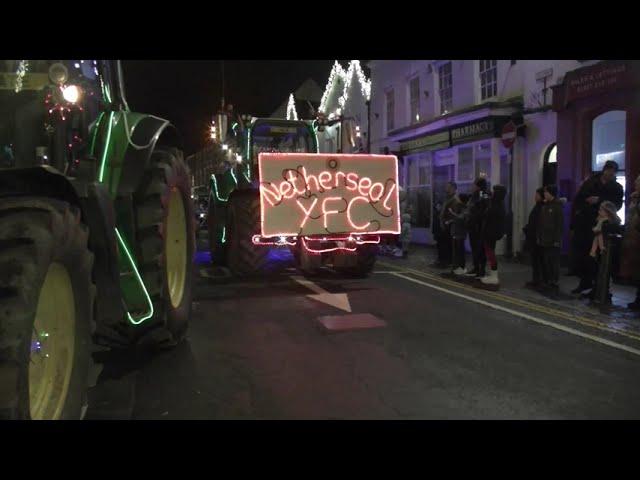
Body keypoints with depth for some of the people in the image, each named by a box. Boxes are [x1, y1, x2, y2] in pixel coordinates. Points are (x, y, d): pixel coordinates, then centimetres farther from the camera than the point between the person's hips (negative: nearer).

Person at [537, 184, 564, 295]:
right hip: (544, 240, 6)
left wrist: (557, 239, -14)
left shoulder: (557, 206, -8)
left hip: (553, 241, -6)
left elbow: (560, 224, -11)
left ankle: (554, 283, 5)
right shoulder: (544, 206, 12)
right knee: (545, 262, 9)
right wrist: (538, 236, 10)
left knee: (554, 262, -1)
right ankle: (546, 283, 16)